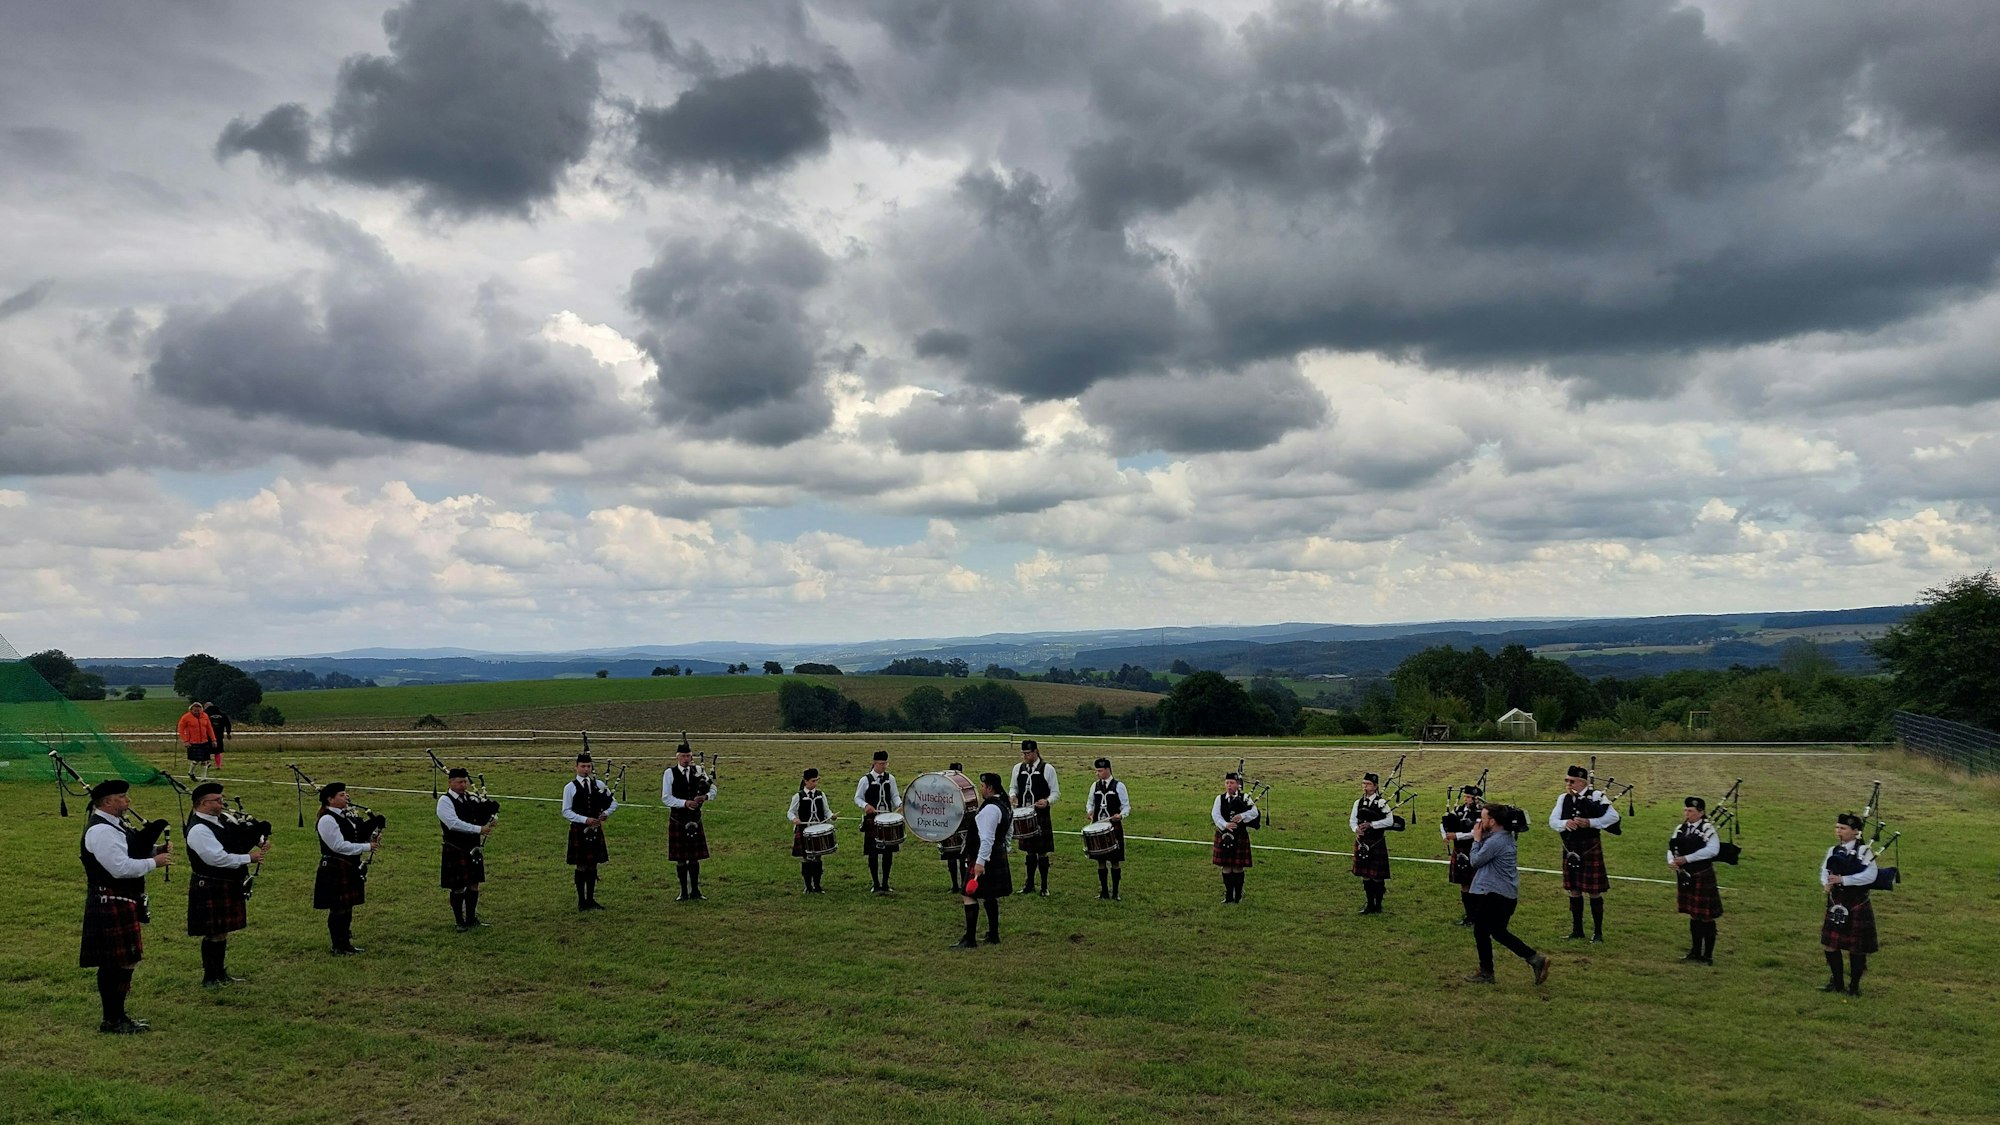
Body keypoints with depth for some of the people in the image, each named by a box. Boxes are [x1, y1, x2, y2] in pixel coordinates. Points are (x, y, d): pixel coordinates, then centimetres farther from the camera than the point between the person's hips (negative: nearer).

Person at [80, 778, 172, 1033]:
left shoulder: (114, 825, 14)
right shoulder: (100, 831, -19)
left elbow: (133, 852, 22)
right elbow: (120, 867, -26)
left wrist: (155, 850, 3)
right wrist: (155, 862, -16)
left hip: (124, 903, 11)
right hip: (110, 905, -11)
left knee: (122, 962, 15)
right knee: (115, 963, -4)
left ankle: (117, 1015, 23)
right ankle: (112, 1021, 3)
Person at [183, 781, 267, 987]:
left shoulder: (219, 820, 9)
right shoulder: (199, 829, -20)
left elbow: (239, 838, 18)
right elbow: (218, 857, -27)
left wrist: (258, 841, -2)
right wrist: (249, 858, -19)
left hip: (228, 886, 9)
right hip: (210, 890, -9)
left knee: (222, 932, 16)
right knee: (213, 934, -1)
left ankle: (221, 974, 26)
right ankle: (210, 979, 10)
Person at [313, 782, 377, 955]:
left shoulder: (347, 815, 10)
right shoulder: (327, 820, -17)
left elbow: (359, 835, 17)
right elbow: (340, 846, -22)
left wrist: (372, 837, -5)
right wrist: (367, 847, -20)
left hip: (351, 868, 9)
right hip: (335, 871, -9)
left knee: (347, 907, 14)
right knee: (337, 909, 1)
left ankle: (346, 943, 24)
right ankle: (338, 947, 11)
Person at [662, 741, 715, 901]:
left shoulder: (698, 771, 6)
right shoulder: (670, 774, -4)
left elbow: (713, 789, 5)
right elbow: (666, 797, -10)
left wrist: (705, 796, -17)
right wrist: (685, 803, -21)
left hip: (695, 819, 3)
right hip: (678, 820, -3)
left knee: (695, 857, 6)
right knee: (680, 858, 3)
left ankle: (695, 890, 15)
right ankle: (684, 892, 12)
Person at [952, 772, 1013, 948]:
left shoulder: (990, 809, -21)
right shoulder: (1003, 806, 11)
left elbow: (987, 839, -26)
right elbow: (1007, 833, 20)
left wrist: (980, 862, -26)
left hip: (984, 858, -10)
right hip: (998, 857, 10)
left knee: (970, 896, -6)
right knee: (989, 897, 18)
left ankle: (970, 939, -6)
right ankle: (993, 936, 22)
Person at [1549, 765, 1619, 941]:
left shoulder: (1596, 795, -7)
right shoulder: (1563, 798, 7)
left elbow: (1613, 816, -16)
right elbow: (1553, 820, 2)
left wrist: (1590, 822, -24)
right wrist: (1565, 823, -20)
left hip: (1590, 849, -5)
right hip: (1570, 850, 5)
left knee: (1594, 892, 1)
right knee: (1574, 890, 12)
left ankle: (1598, 931, 12)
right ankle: (1577, 930, 22)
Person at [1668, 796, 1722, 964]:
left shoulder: (1708, 829, -11)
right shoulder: (1680, 829, 9)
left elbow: (1713, 850, -25)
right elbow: (1672, 847, 7)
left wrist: (1686, 858, -27)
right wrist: (1671, 860, -16)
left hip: (1702, 878, -6)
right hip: (1685, 877, 6)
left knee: (1706, 917, 1)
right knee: (1693, 916, 16)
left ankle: (1708, 955, 10)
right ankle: (1695, 952, 26)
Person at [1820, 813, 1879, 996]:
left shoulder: (1864, 850, -10)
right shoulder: (1833, 850, 7)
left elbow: (1870, 875, -22)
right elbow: (1824, 870, 5)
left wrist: (1843, 880, -27)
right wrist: (1827, 883, -17)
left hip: (1857, 905, -5)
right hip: (1836, 904, 5)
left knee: (1856, 947, 6)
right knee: (1830, 944, 6)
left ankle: (1854, 985, 20)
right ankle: (1836, 982, 21)